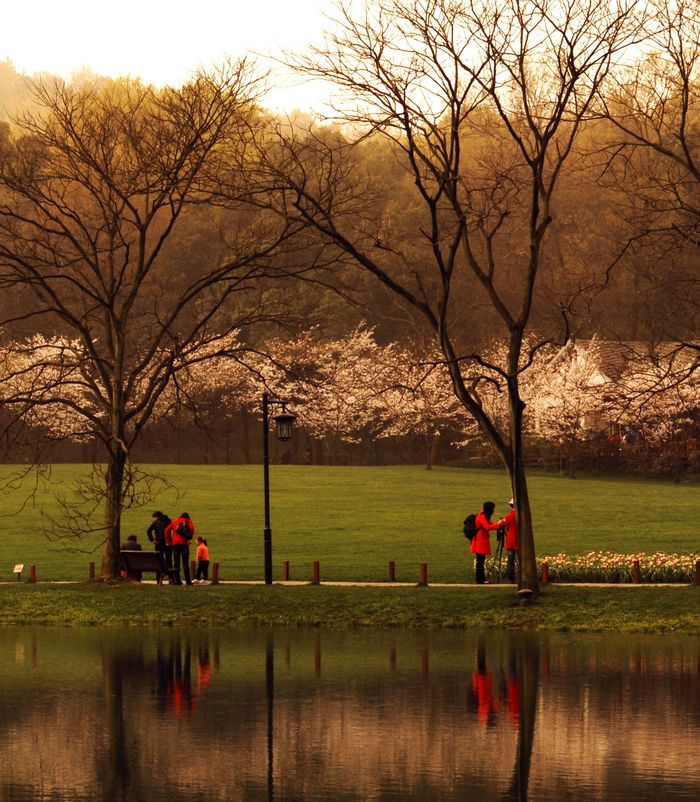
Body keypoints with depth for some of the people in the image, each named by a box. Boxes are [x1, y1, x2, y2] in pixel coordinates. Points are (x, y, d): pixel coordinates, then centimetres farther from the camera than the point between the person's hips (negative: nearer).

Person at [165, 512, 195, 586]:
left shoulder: (175, 521, 20)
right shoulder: (189, 521, 12)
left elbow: (167, 530, 10)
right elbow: (192, 528, -9)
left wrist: (168, 541, 11)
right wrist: (190, 539, -4)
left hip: (175, 544, 2)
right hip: (184, 543, -2)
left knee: (176, 563, 6)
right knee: (185, 563, -4)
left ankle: (177, 580, 2)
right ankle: (188, 581, -10)